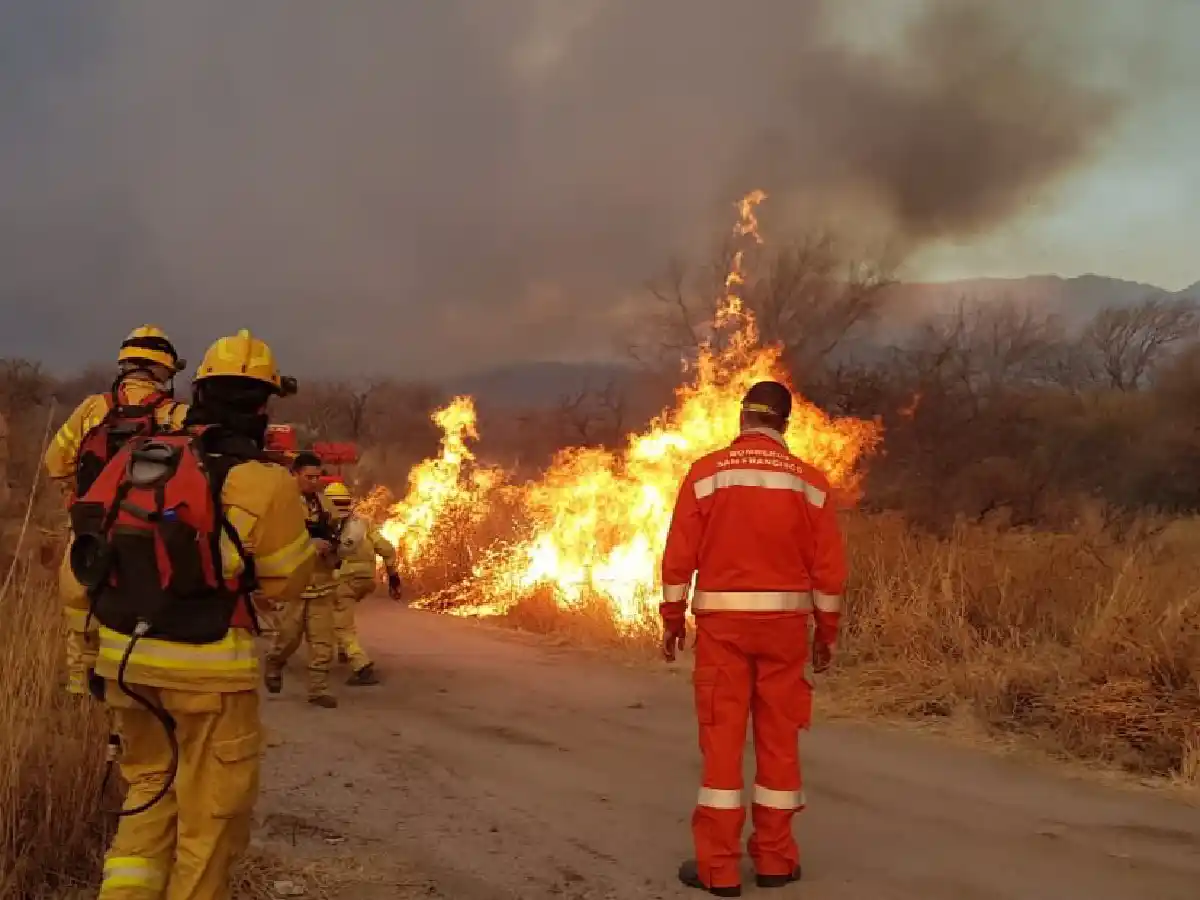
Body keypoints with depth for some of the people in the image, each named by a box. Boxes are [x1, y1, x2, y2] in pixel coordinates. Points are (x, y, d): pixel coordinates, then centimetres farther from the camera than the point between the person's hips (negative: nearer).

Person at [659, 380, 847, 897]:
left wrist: (673, 621, 4)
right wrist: (827, 632, 11)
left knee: (722, 740, 2)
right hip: (784, 621, 2)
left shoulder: (706, 473, -3)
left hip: (722, 620, -1)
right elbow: (829, 566, 2)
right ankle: (775, 858, 16)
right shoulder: (808, 480, 2)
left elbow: (679, 555, -5)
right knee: (779, 738, 10)